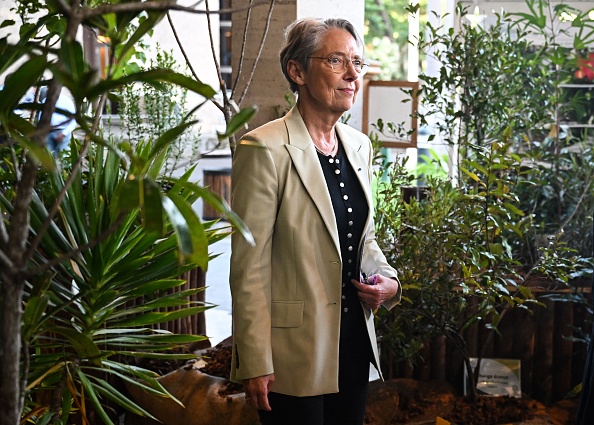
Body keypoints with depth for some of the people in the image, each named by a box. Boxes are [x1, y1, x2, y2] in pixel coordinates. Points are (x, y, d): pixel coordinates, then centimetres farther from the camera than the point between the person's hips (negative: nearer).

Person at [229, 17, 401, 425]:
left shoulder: (359, 145, 8)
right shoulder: (267, 148, -15)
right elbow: (249, 266, -16)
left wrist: (389, 281, -1)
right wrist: (255, 364, -16)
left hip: (355, 342, 7)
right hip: (296, 353, -7)